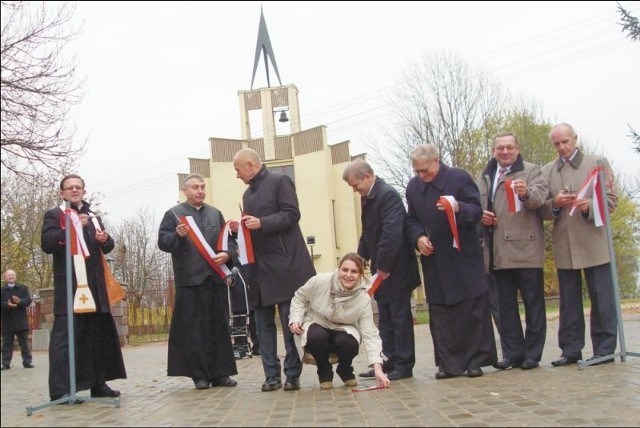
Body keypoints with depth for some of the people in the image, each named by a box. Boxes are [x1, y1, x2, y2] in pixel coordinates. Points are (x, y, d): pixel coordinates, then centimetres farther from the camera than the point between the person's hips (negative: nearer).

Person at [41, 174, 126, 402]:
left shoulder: (93, 218, 22)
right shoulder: (54, 215, 5)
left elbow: (108, 247, 18)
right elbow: (47, 244, -9)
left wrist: (104, 239, -4)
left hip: (95, 283, 6)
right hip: (69, 284, -6)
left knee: (100, 332, 6)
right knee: (66, 334, -10)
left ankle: (98, 383, 14)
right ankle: (60, 390, -10)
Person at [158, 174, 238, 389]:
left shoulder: (215, 213, 17)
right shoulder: (173, 214, 4)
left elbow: (228, 239, 16)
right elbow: (163, 242, -3)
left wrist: (227, 254, -5)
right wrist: (178, 235, -22)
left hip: (215, 277, 4)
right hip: (190, 279, -4)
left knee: (219, 326, 5)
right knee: (193, 328, -1)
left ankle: (220, 372, 12)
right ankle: (199, 374, 5)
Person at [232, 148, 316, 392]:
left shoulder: (280, 181, -1)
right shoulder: (248, 194, 21)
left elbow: (292, 215, -11)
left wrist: (261, 223, -20)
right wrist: (241, 228, 4)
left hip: (283, 264, -7)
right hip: (259, 266, 8)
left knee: (290, 322, -2)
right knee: (263, 323, 5)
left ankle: (292, 374, 4)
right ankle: (272, 375, 10)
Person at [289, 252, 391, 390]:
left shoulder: (363, 299, -21)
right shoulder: (320, 281, -23)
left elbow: (369, 334, -25)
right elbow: (299, 298, -3)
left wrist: (377, 368, -35)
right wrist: (296, 319, -20)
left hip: (343, 329, 1)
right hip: (316, 324, 0)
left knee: (349, 343, -33)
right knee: (317, 337, -36)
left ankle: (345, 371, 4)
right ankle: (324, 372, -4)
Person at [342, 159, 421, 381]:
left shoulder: (388, 195, -18)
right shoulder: (367, 197, 10)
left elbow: (392, 233, -26)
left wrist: (383, 266, -22)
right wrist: (361, 257, 9)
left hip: (395, 268, -9)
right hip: (381, 268, 9)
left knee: (400, 316, -1)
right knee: (385, 318, 12)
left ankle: (404, 365, 8)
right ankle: (391, 361, 20)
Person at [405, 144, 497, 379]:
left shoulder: (460, 177, -4)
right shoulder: (413, 186, 8)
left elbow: (477, 211, -7)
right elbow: (411, 219, 14)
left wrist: (458, 208, -27)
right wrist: (418, 237, -7)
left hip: (464, 257, -4)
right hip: (434, 261, 4)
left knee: (474, 310, 1)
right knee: (440, 314, 5)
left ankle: (476, 360, 11)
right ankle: (448, 364, 12)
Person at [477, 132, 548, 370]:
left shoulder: (532, 172, 3)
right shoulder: (485, 177, 17)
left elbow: (540, 196, -15)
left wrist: (527, 193, -36)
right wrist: (481, 215, 1)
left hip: (526, 250, -5)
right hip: (498, 253, 5)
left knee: (533, 303, 1)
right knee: (505, 304, 7)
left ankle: (532, 354, 8)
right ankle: (512, 353, 14)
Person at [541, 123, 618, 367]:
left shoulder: (597, 163, 5)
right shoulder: (546, 171, 11)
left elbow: (610, 200, 1)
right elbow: (542, 209, 9)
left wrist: (589, 205, -18)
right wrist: (555, 204, -13)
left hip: (594, 244, -2)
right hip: (564, 247, 3)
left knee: (601, 299, 0)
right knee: (569, 302, 7)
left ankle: (604, 350, 9)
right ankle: (571, 350, 13)